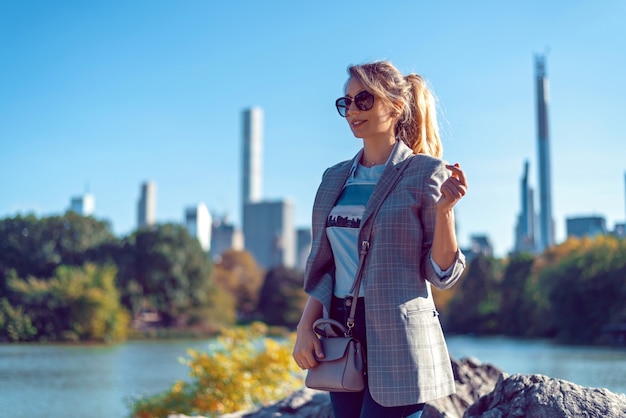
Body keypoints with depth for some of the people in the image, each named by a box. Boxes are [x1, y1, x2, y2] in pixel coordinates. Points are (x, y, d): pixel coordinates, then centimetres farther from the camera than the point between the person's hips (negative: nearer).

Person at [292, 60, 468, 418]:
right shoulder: (335, 178, 11)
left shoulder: (425, 172, -5)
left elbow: (442, 273, -6)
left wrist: (444, 210, -20)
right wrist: (305, 327, 4)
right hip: (342, 337, 6)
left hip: (398, 339, -5)